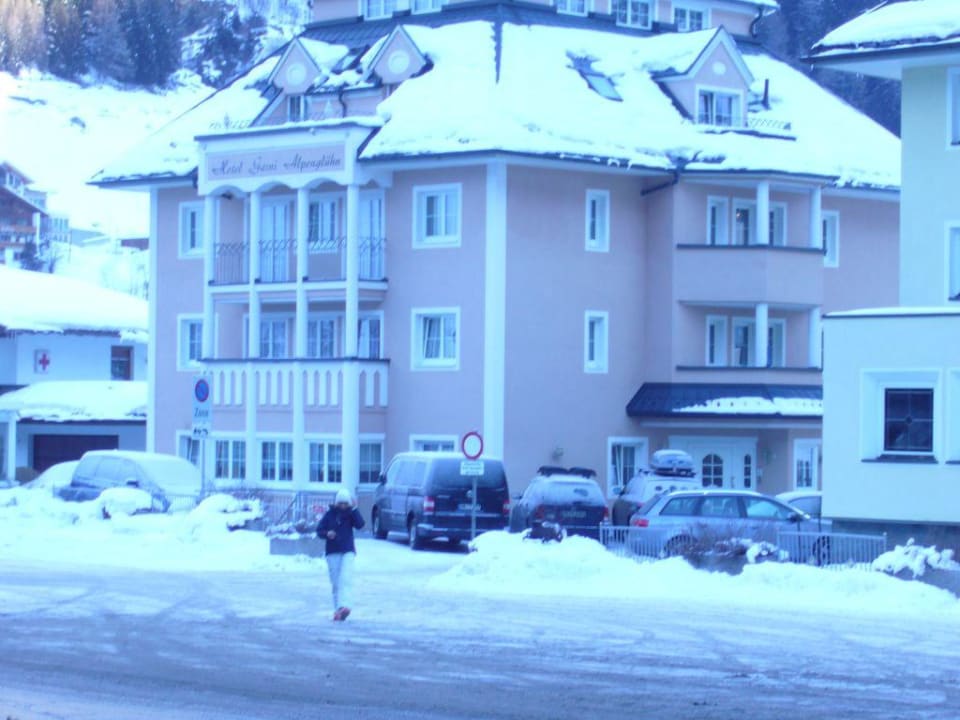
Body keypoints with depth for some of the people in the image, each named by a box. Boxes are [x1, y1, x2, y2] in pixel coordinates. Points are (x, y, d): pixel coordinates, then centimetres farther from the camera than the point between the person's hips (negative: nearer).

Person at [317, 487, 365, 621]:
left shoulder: (350, 514, 2)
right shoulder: (329, 514, 4)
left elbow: (360, 524, -14)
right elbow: (319, 530, 5)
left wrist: (353, 509, -17)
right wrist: (327, 533, -16)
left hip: (348, 551, -2)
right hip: (332, 552, 2)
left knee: (345, 579, -19)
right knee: (335, 583, 2)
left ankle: (344, 606, -31)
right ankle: (338, 609, 7)